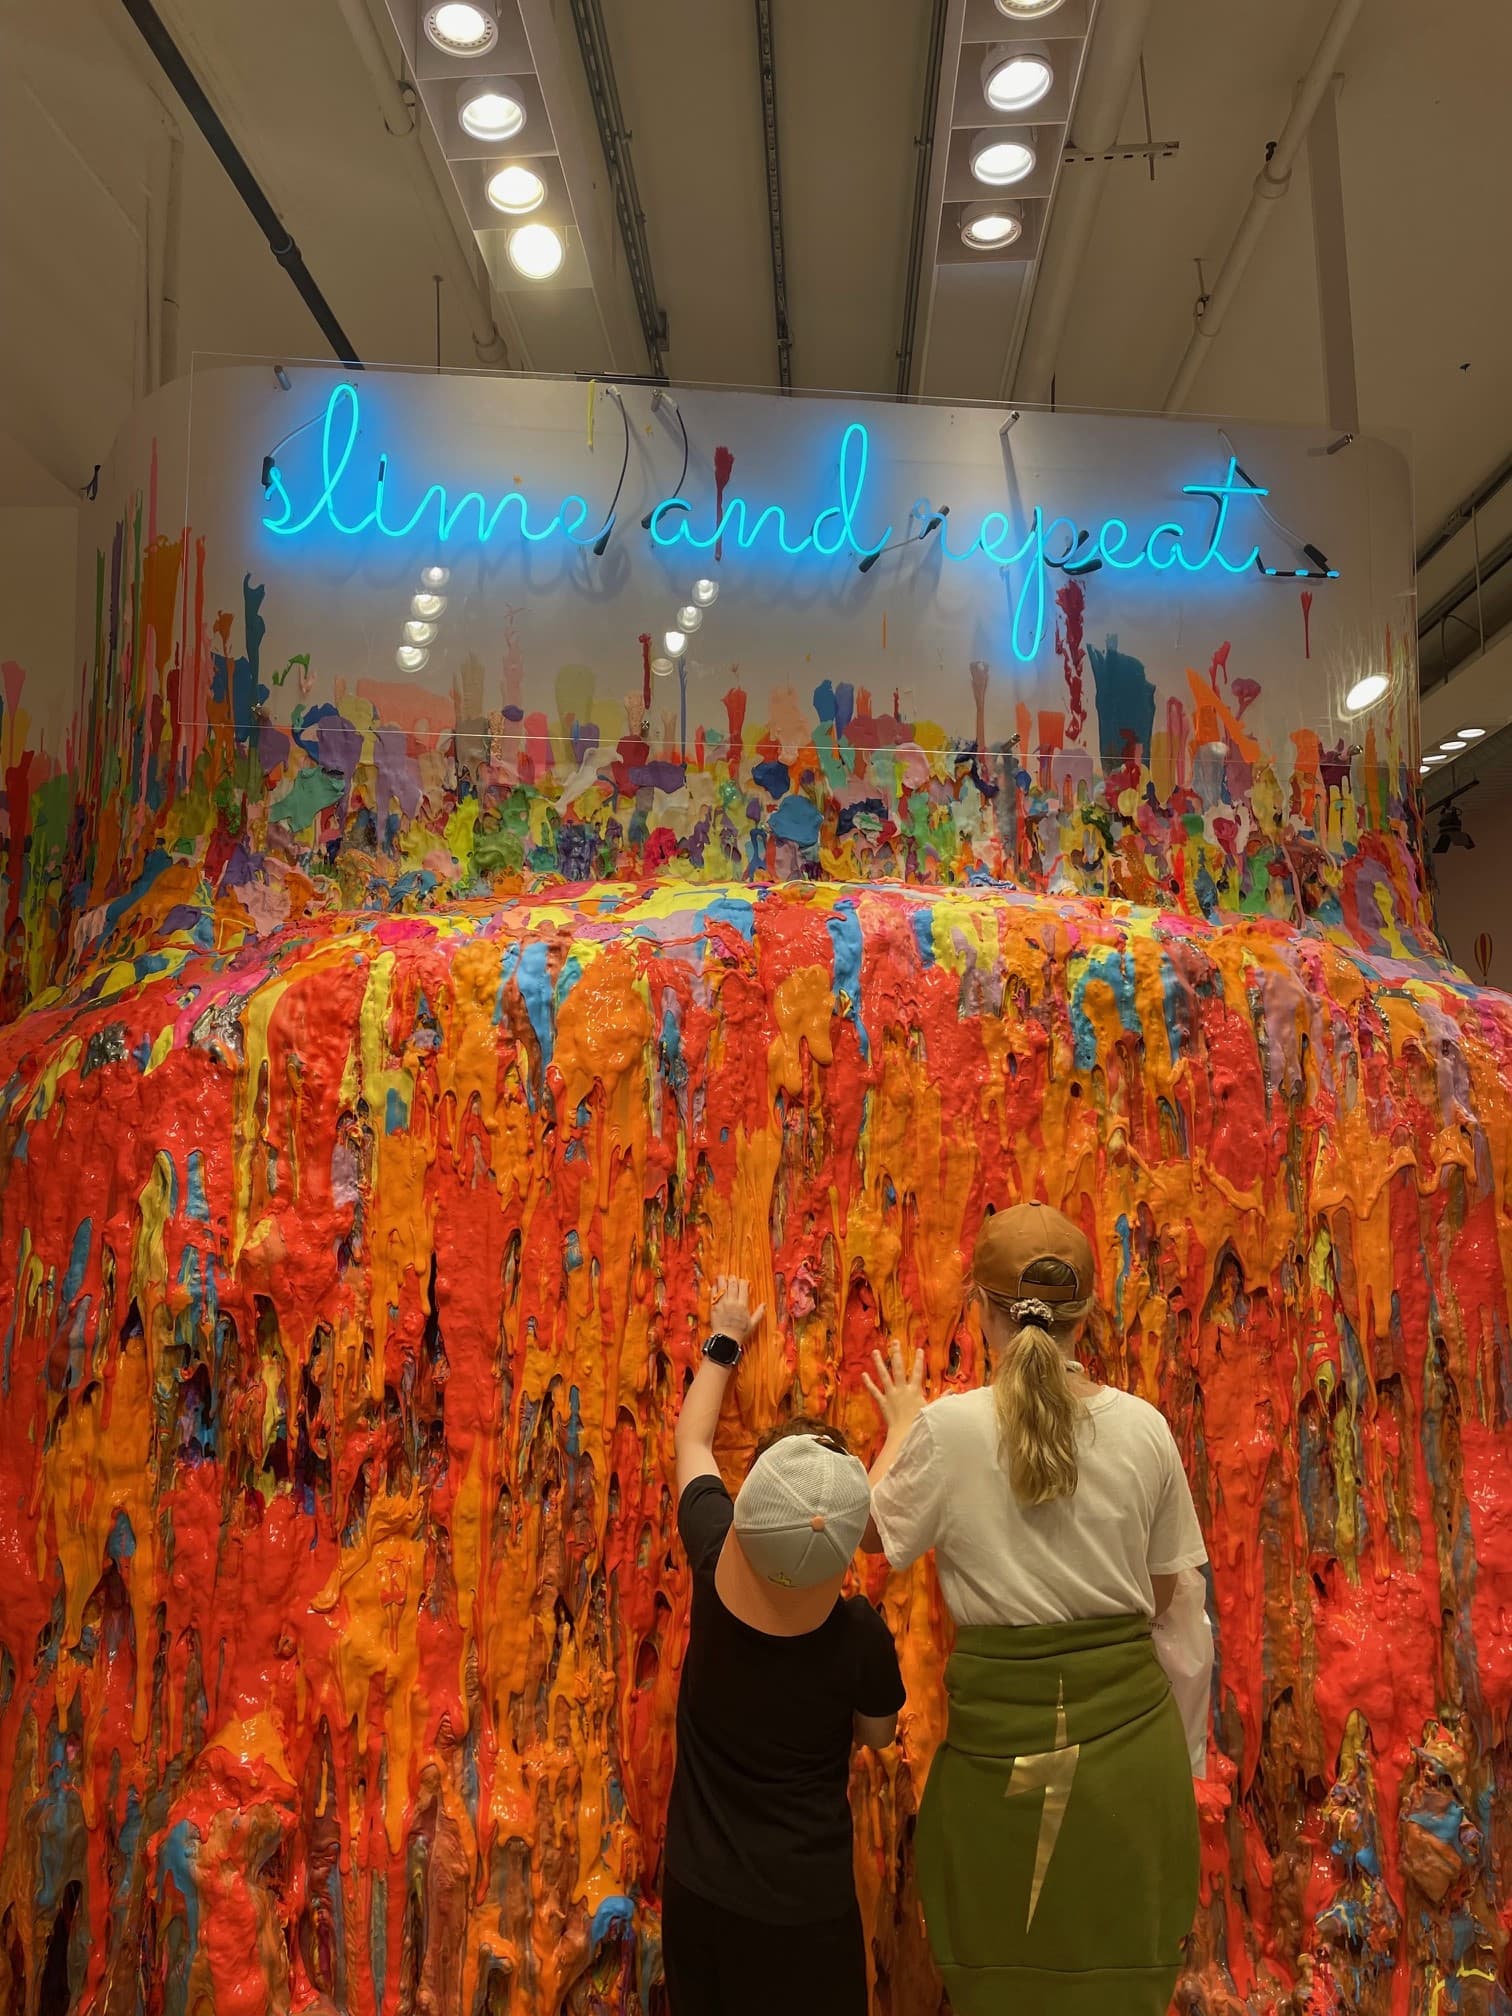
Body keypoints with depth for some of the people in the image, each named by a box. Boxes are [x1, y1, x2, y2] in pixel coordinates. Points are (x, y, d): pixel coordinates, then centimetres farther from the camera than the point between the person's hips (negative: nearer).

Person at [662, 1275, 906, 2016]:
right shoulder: (860, 1634, -25)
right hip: (804, 1902, -3)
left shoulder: (713, 1565, -20)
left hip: (698, 1888, 3)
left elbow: (692, 1441, 1)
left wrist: (725, 1342, 16)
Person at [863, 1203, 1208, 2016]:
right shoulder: (1142, 1426, -7)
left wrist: (900, 1426, 18)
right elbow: (1161, 1590, 4)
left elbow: (876, 1529, 4)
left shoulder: (949, 1428, -15)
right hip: (1128, 1728, 2)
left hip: (1003, 1729, -2)